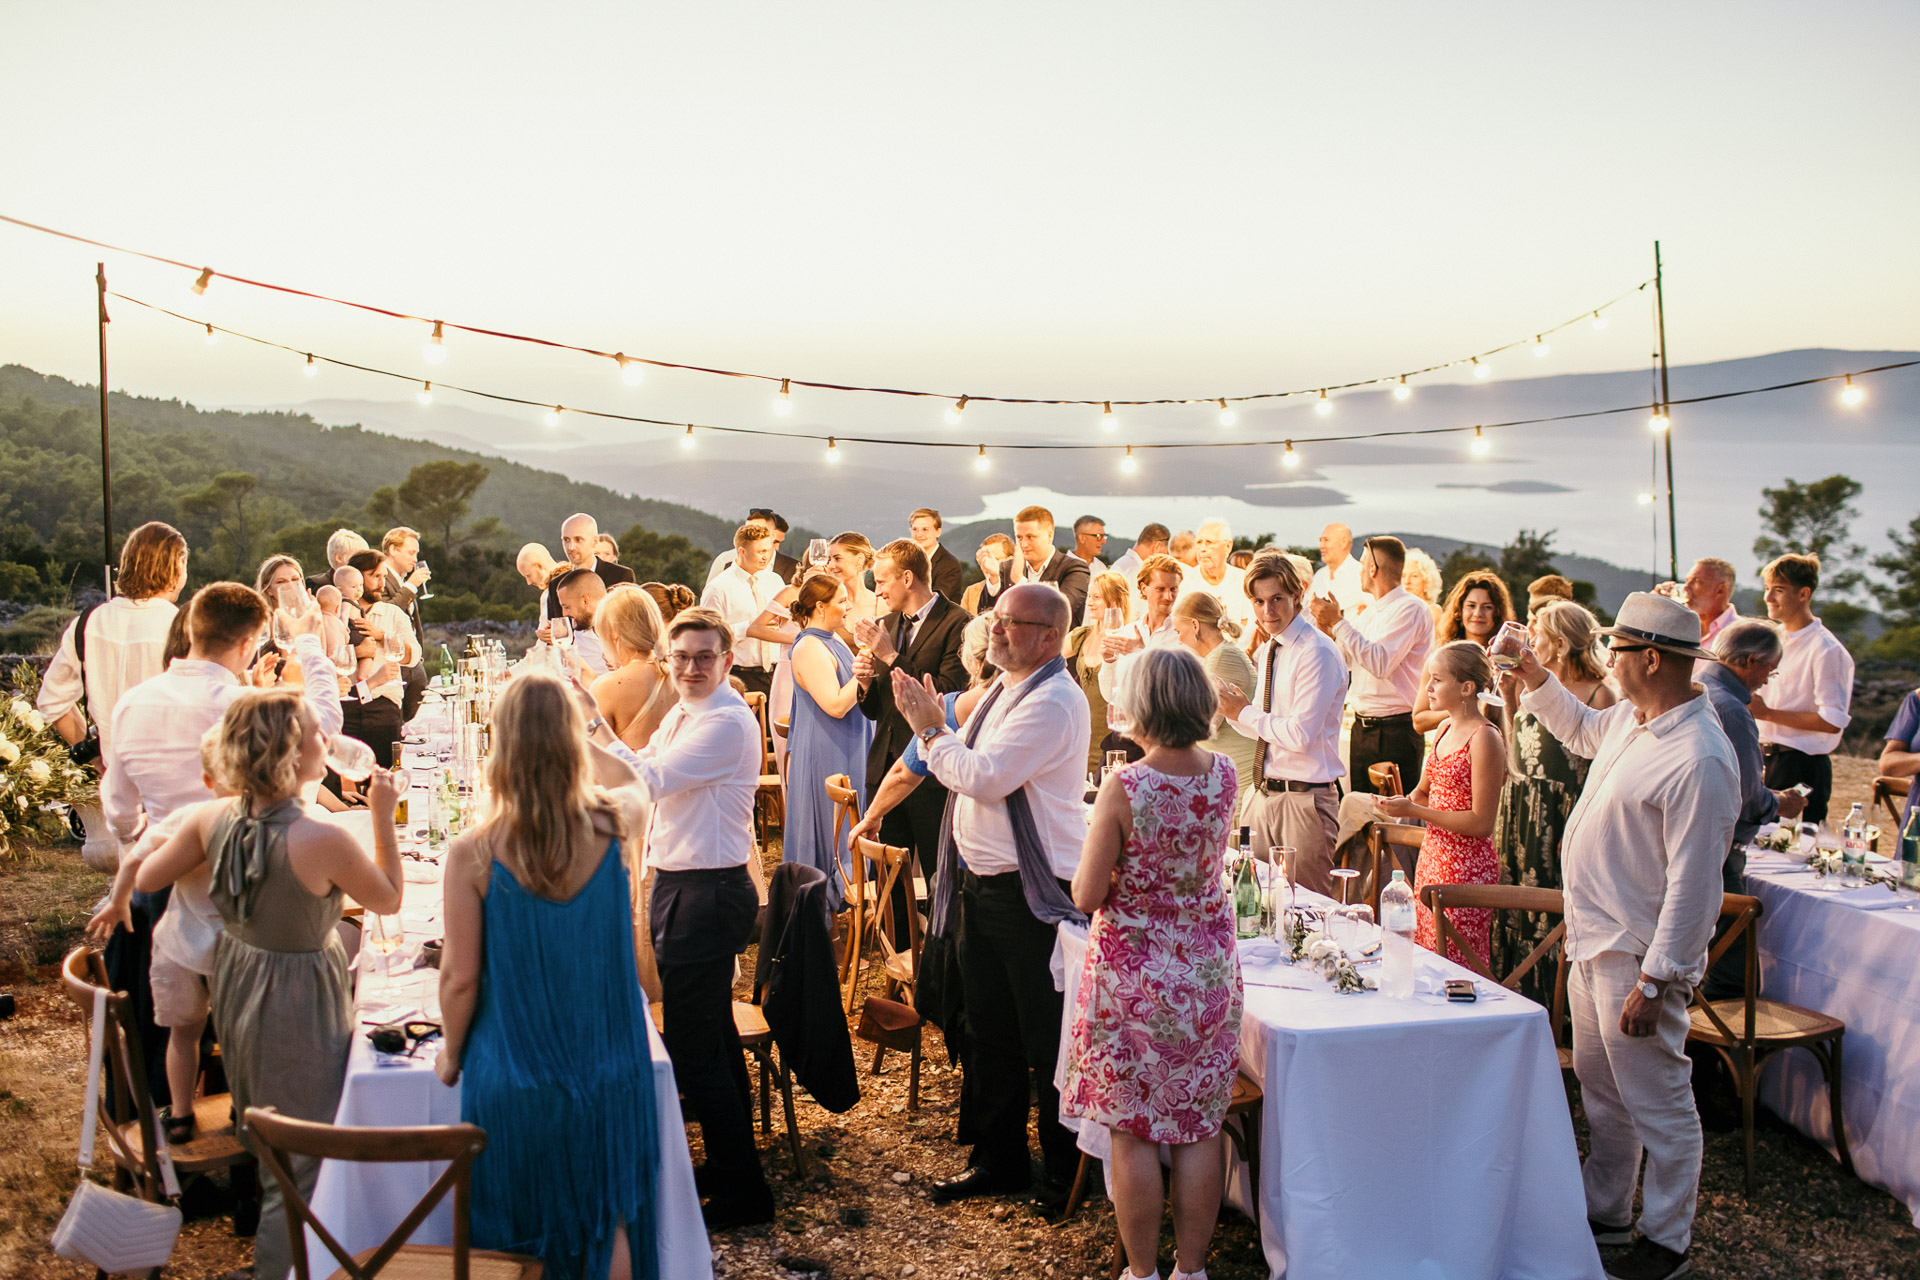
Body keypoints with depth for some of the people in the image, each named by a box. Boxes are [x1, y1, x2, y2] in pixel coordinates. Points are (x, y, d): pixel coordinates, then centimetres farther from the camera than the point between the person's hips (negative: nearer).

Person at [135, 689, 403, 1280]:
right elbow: (390, 900, -13)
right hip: (298, 1000, -8)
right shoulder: (325, 842, -31)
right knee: (304, 1159, 8)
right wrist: (384, 816, -13)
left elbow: (145, 878, 3)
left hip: (235, 977, 8)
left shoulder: (214, 818, -13)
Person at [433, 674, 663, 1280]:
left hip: (513, 1077, -2)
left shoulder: (474, 854, -20)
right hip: (609, 1068, 2)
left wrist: (452, 1055, 8)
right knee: (608, 1223, 20)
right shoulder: (614, 831, -13)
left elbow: (460, 977, -13)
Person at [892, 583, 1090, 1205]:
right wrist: (932, 727, 4)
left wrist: (932, 732, -12)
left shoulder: (1053, 701, -18)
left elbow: (984, 777, -25)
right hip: (981, 884, 9)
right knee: (989, 1031, 17)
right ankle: (998, 1160, 30)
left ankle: (1067, 1171, 19)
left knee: (1047, 1039, 4)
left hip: (1033, 893, -9)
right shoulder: (1006, 691, 12)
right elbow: (965, 773, 17)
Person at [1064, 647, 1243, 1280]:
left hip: (1134, 972, -5)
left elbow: (1086, 895, -13)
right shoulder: (1225, 775, -5)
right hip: (1208, 967, 5)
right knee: (1200, 1128, 14)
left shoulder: (1124, 788, -20)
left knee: (1133, 1131, 9)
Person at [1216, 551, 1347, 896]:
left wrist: (1244, 713, -11)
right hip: (1263, 796, 8)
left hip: (1303, 800, -8)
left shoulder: (1318, 654, -14)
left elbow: (1301, 735, -22)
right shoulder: (1265, 652, 12)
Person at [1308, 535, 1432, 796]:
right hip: (1361, 728, 9)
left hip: (1395, 732, -8)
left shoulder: (1410, 609, -11)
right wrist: (1328, 630, 4)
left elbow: (1380, 663, -23)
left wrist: (1337, 621, -19)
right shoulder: (1368, 612, 16)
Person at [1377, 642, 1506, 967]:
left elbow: (1481, 823, -18)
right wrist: (1400, 803, 3)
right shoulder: (1447, 729, 11)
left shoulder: (1484, 739, -15)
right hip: (1432, 857, 8)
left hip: (1467, 867, -8)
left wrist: (1414, 810, -18)